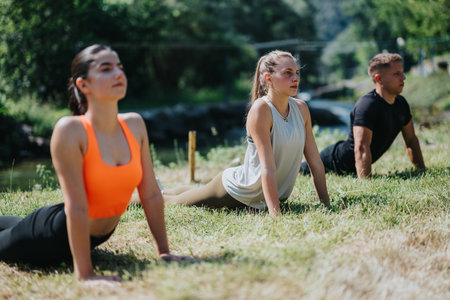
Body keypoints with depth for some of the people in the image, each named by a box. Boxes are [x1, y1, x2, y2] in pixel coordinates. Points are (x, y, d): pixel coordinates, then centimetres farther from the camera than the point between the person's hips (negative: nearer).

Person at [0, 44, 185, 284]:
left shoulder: (135, 125, -14)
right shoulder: (70, 130, -31)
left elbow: (151, 195, -8)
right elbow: (77, 209, -32)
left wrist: (164, 252, -7)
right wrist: (85, 274, -31)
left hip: (99, 234, 6)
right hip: (56, 235, -6)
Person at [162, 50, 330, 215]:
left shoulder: (301, 108, -9)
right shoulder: (261, 109, -27)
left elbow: (316, 162, -4)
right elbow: (268, 168, -32)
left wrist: (327, 207, -8)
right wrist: (275, 215, -36)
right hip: (235, 193, -6)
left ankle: (159, 192, 57)